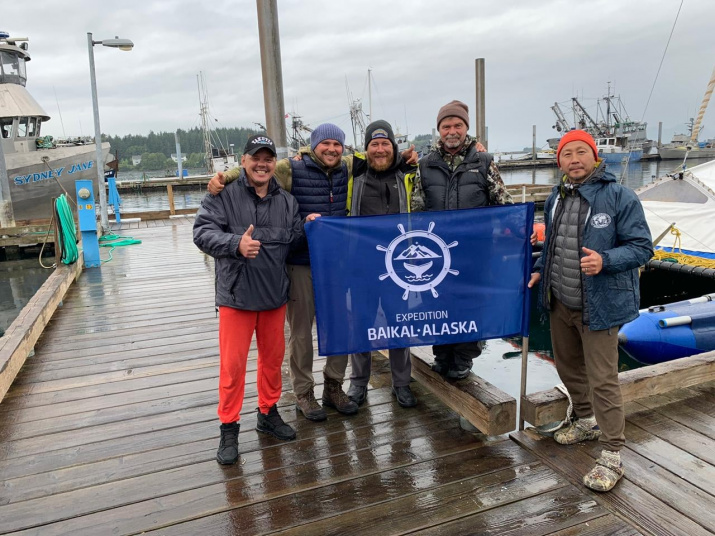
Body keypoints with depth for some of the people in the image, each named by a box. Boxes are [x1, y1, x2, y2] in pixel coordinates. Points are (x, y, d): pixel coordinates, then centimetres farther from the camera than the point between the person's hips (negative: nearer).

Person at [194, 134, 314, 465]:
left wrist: (307, 227, -7)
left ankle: (268, 413, 35)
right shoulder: (224, 196, -6)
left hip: (275, 294, 5)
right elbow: (202, 232, -16)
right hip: (236, 295, -4)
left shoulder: (286, 201, 9)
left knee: (273, 358, 16)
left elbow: (294, 238, 14)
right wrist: (236, 244, -32)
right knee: (232, 363, 1)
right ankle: (229, 428, 16)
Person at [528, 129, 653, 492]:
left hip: (599, 306, -7)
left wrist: (604, 260, -30)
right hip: (560, 303, 7)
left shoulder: (619, 197, -13)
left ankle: (612, 456, 12)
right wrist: (540, 270, 6)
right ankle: (587, 422, 44)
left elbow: (641, 247, -14)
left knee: (602, 379, -3)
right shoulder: (556, 199, 8)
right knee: (568, 366, 20)